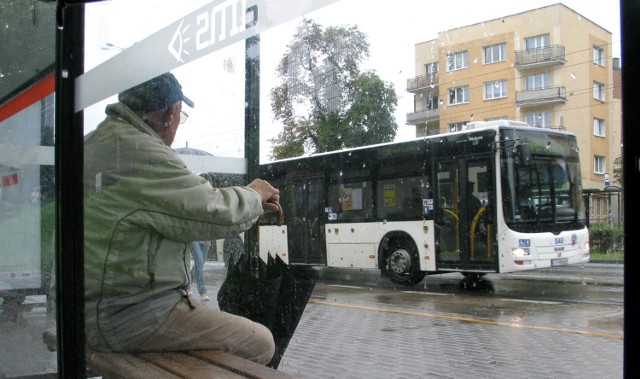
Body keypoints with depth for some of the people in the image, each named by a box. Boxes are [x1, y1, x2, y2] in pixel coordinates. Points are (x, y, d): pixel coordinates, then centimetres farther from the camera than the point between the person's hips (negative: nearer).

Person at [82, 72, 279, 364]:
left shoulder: (96, 142, 13)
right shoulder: (141, 151, -19)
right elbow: (216, 214, -17)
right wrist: (254, 195, 4)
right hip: (130, 316, -10)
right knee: (259, 343, -6)